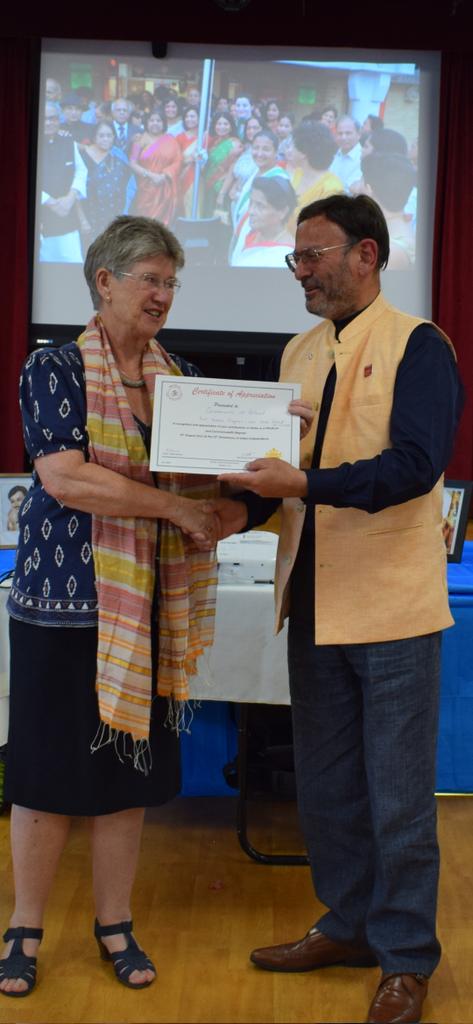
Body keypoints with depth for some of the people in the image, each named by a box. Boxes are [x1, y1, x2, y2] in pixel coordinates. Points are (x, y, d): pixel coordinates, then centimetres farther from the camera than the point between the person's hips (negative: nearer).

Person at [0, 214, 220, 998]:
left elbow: (201, 476, 12)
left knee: (132, 767, 10)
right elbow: (64, 477, -19)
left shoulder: (177, 379, 9)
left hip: (150, 606, 5)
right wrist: (176, 506, -19)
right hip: (66, 598, -4)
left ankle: (115, 925, 26)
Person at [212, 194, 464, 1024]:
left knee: (397, 794, 5)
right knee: (325, 783, 17)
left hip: (392, 607, -7)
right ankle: (348, 925, 35)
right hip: (315, 602, 7)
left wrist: (304, 484, -30)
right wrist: (247, 507, -7)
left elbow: (416, 463, -22)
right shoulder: (300, 353, 12)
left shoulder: (417, 344, -10)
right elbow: (286, 462, 13)